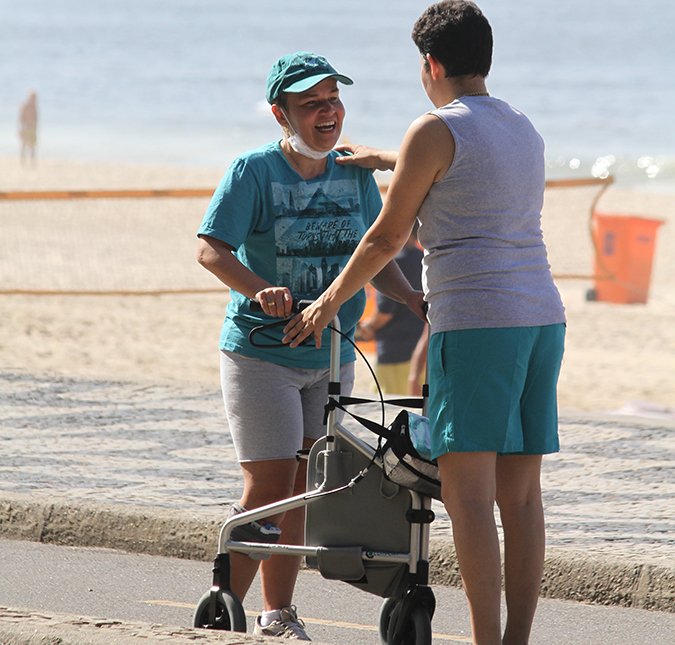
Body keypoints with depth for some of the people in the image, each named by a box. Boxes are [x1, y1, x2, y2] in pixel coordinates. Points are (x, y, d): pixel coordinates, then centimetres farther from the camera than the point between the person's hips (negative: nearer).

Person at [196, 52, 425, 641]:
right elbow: (210, 249, -19)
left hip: (332, 358, 5)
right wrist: (260, 290, -35)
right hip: (261, 353, -5)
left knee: (302, 488, 8)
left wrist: (408, 295, -7)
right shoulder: (254, 171, -11)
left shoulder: (355, 173, 5)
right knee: (270, 485, -10)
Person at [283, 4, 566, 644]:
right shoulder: (524, 130, 18)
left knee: (467, 490, -9)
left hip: (473, 320, -8)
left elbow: (386, 237, 0)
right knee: (520, 493, 7)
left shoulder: (435, 131, -5)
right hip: (541, 316, 8)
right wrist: (384, 159, 55)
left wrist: (328, 302, 15)